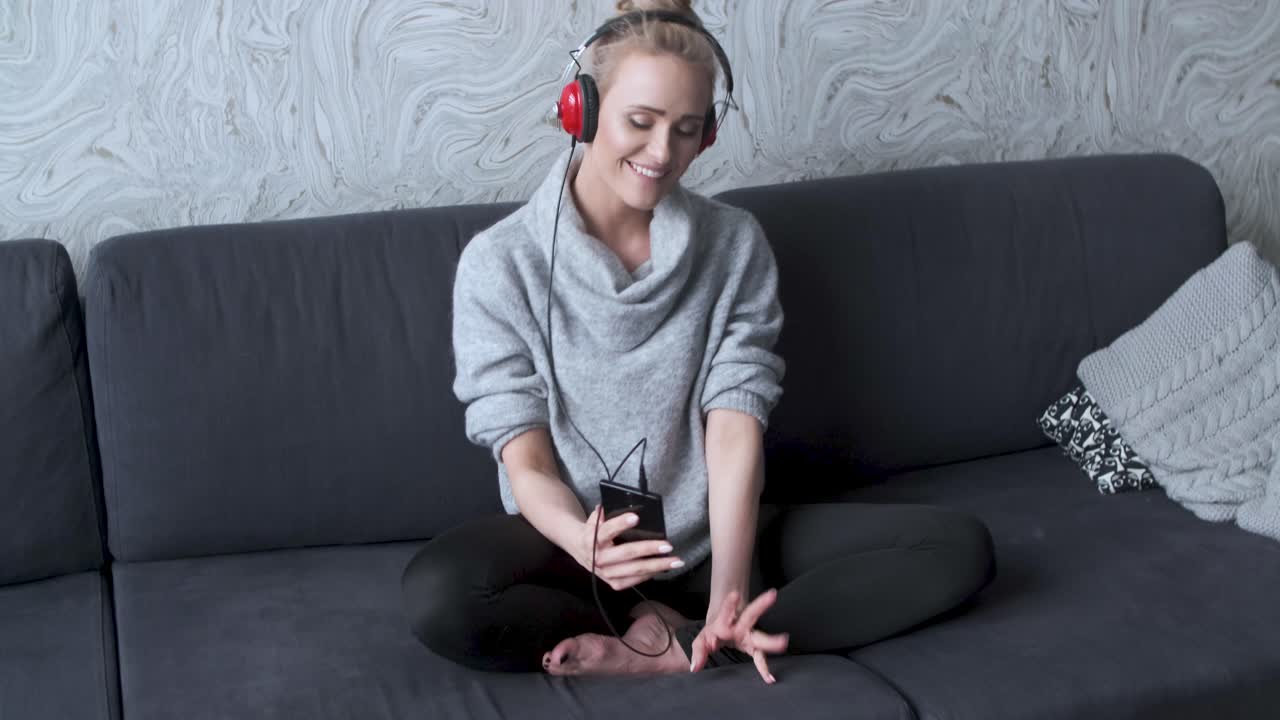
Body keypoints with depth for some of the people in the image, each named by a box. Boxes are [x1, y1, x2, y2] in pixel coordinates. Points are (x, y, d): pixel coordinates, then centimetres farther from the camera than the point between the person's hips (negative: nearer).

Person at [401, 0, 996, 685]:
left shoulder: (735, 245, -1)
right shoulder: (499, 262, -8)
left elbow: (735, 428, -10)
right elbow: (526, 458, -11)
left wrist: (727, 593, -25)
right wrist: (586, 542, -35)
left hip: (712, 534, 3)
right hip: (571, 536, -3)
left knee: (960, 545, -15)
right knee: (435, 592, -36)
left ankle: (679, 649, -21)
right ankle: (663, 627, -13)